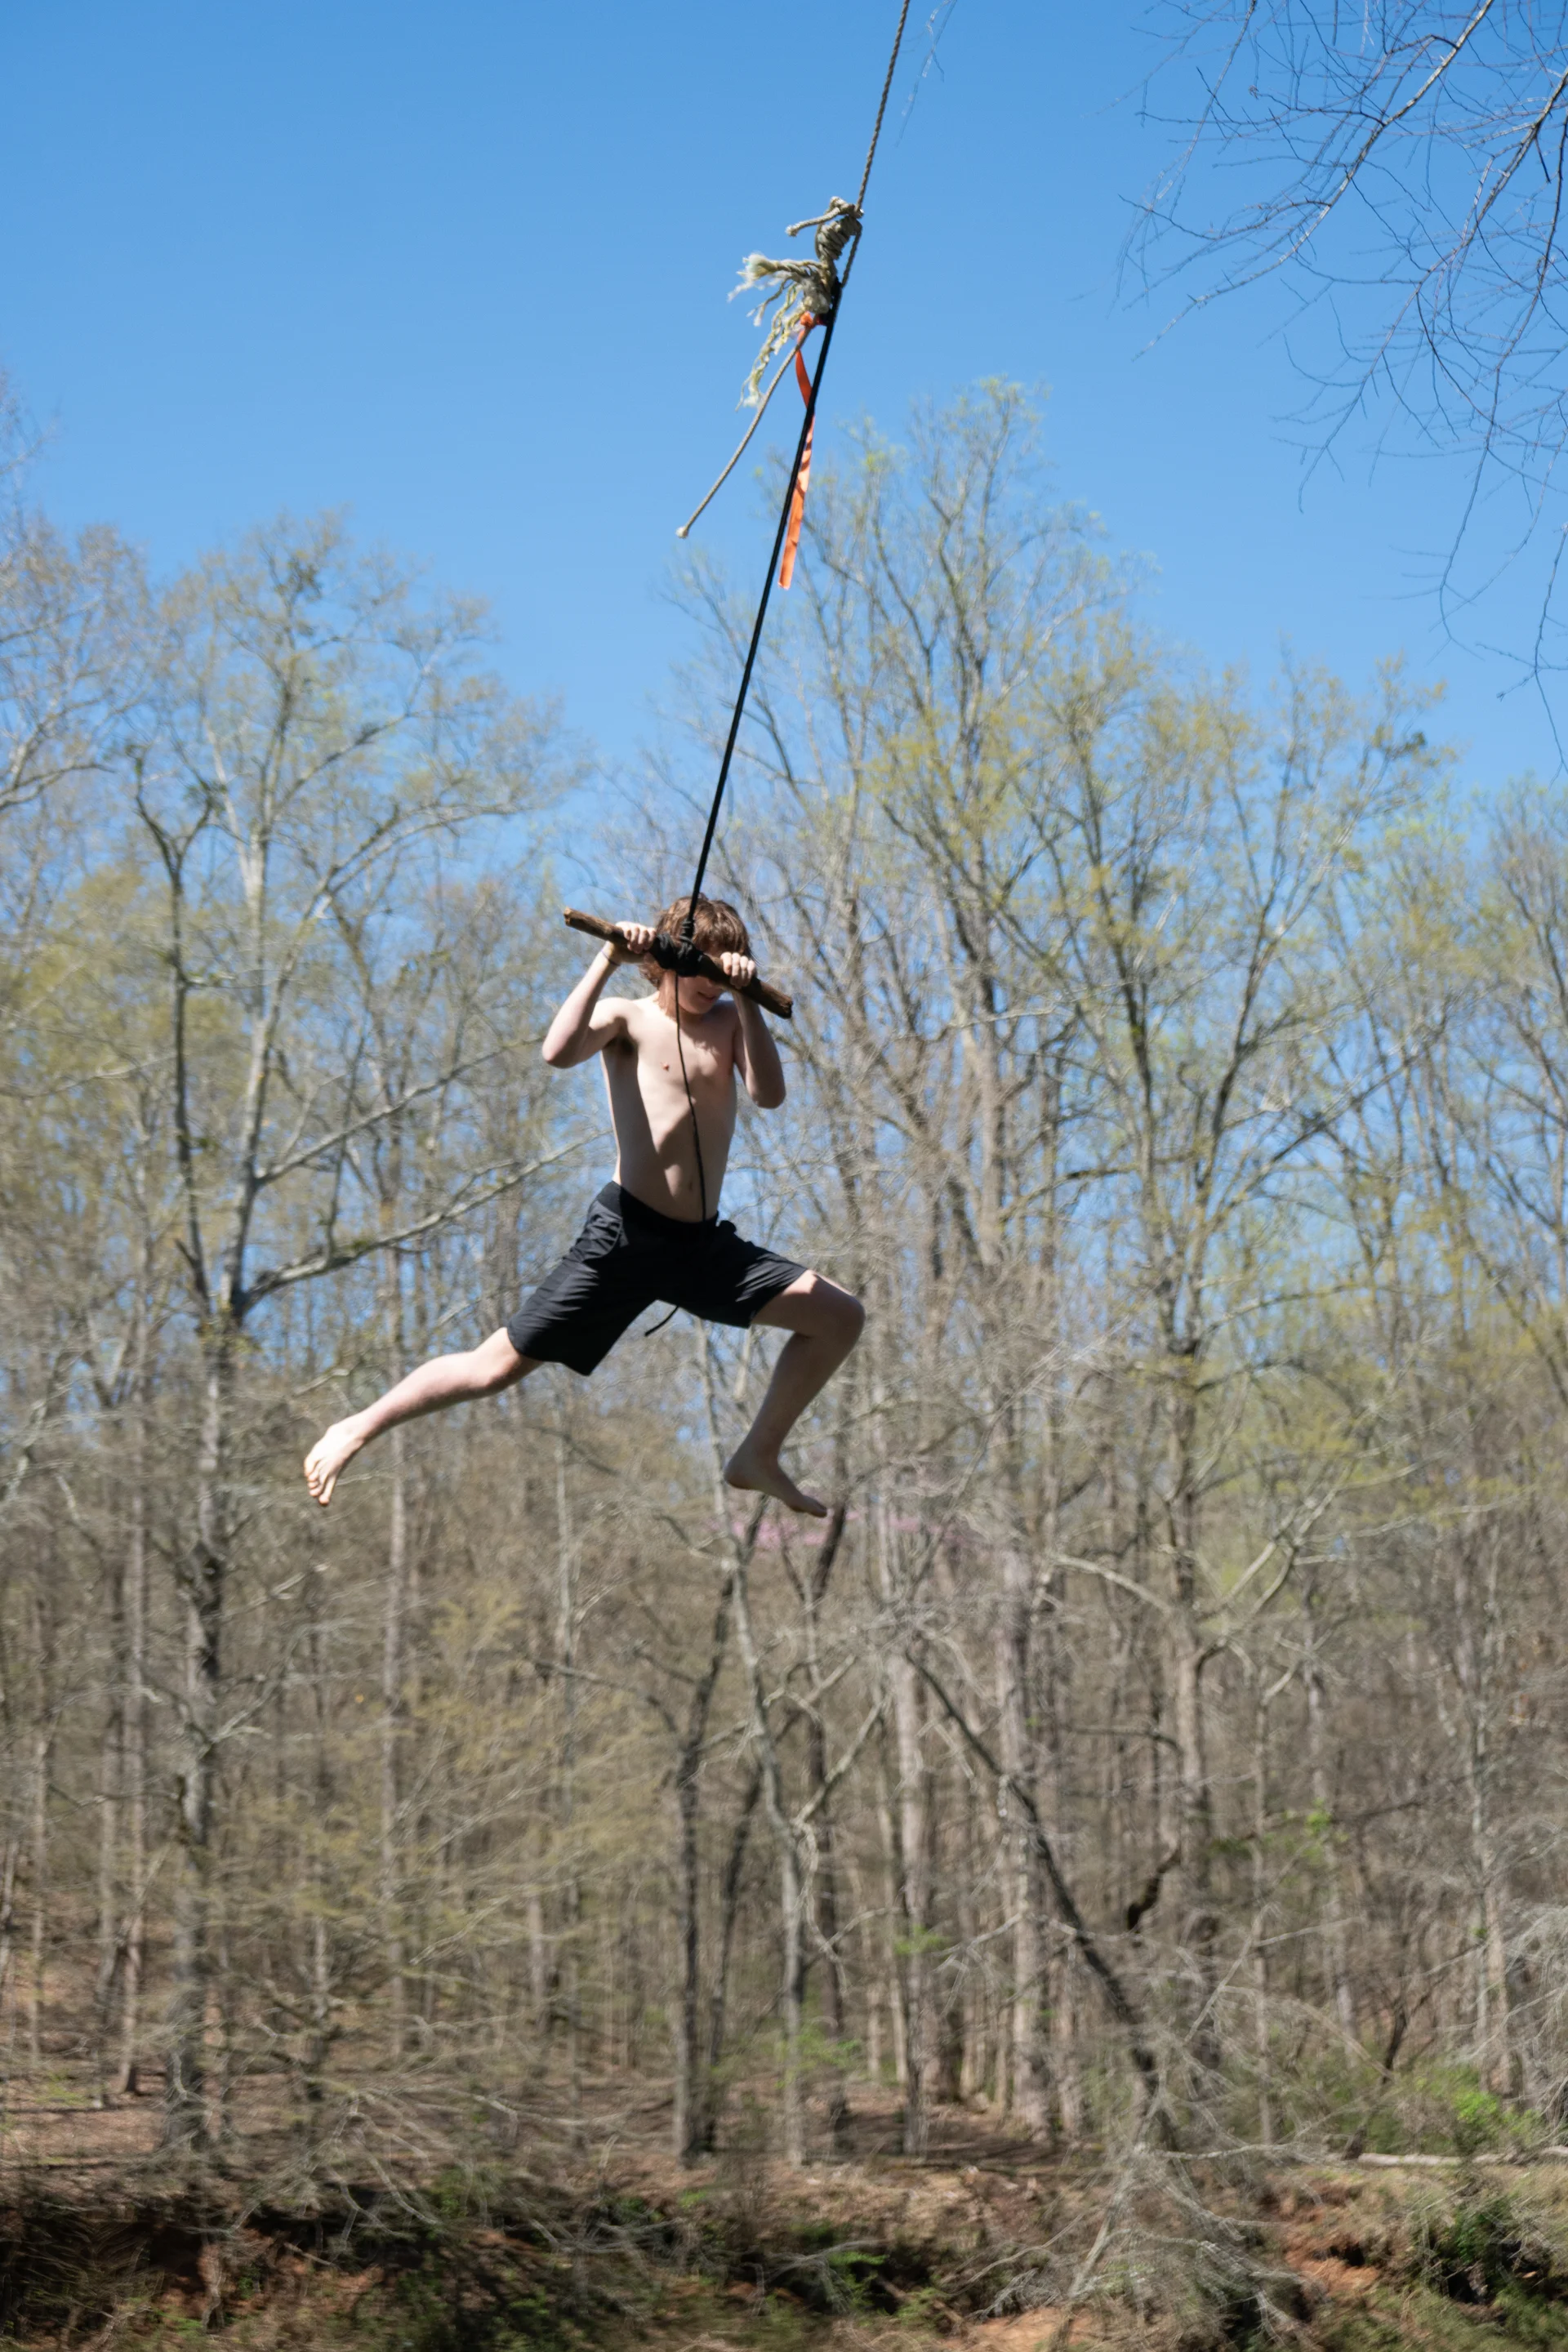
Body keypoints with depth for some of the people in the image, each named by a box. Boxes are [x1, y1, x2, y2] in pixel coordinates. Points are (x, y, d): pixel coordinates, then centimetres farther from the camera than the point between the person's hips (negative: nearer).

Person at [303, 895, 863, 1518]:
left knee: (839, 1317, 1)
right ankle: (359, 1427, 10)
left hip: (705, 1244, 5)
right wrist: (606, 961, -22)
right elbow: (558, 1052, -24)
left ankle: (757, 1458, 11)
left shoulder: (729, 1022, 11)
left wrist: (746, 999, -15)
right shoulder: (627, 1019, -2)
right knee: (500, 1366, -6)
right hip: (626, 1235, -5)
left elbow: (769, 1093, -8)